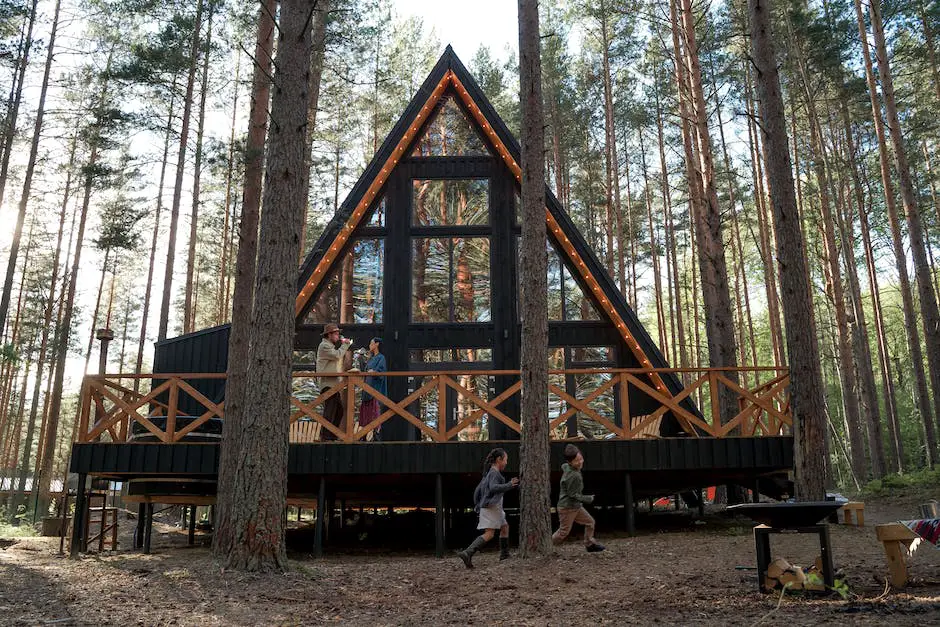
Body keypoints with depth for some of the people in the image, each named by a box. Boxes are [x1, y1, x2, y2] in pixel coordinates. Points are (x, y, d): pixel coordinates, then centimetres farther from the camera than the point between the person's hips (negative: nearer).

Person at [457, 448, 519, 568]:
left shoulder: (488, 473, 18)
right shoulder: (494, 472, -9)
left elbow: (478, 490, 19)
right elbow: (493, 488, -26)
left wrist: (477, 506, 23)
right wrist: (509, 485, -26)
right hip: (492, 506, -10)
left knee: (505, 527, 21)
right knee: (489, 534, -16)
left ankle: (504, 555, 27)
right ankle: (467, 553, -27)